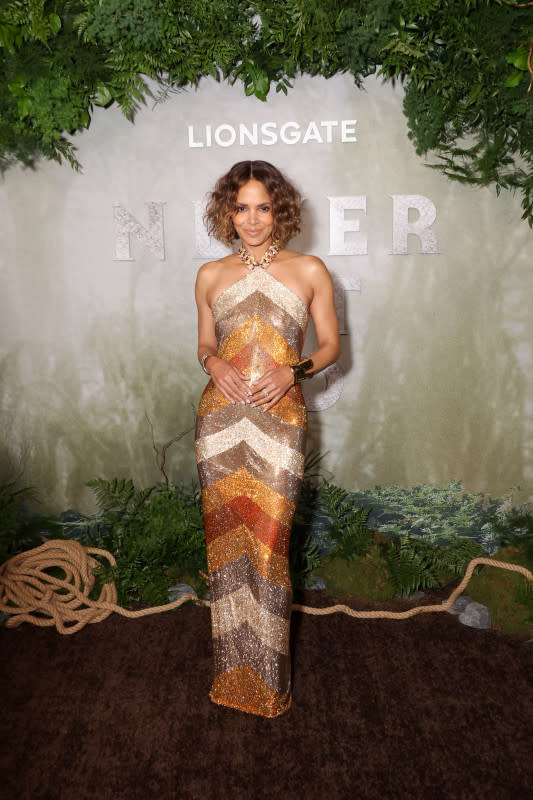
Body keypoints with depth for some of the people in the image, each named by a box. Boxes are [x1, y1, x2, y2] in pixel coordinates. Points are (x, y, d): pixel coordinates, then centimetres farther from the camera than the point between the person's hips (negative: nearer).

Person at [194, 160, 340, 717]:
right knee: (226, 540, 8)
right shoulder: (211, 276, 11)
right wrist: (214, 364, -5)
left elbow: (330, 345, 8)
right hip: (220, 420, 3)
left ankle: (268, 679, 19)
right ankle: (232, 669, 27)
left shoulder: (309, 271, 5)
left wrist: (293, 372, -10)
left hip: (279, 421, -2)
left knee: (268, 546, -1)